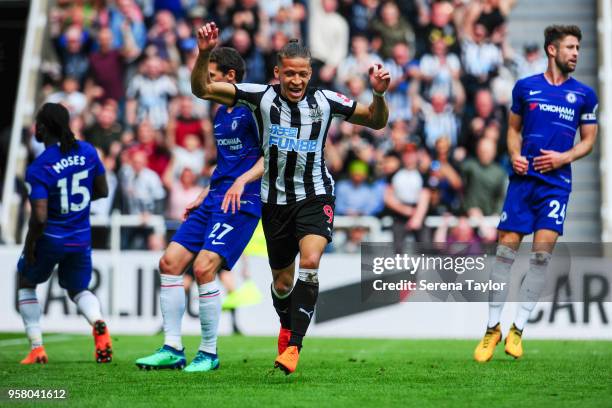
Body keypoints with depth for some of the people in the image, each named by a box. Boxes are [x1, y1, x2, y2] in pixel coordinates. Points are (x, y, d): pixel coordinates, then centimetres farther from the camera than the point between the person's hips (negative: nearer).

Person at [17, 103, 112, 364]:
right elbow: (102, 191, 6)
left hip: (50, 240, -4)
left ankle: (37, 348, 12)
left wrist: (29, 246, -8)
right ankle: (97, 322, -11)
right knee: (78, 289, 23)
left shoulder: (37, 169, -21)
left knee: (26, 284, 22)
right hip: (81, 239, 4)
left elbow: (39, 217, -24)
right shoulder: (87, 152, -5)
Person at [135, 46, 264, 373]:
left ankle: (208, 353, -6)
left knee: (204, 267, -20)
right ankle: (172, 349, 3)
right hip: (215, 198, 9)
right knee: (170, 261, -1)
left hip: (242, 201, -9)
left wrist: (242, 181, -26)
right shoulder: (220, 114, 20)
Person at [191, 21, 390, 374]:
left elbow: (376, 121, 5)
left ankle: (293, 346, -23)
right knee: (282, 282, 10)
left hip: (316, 196, -1)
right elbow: (202, 89, -12)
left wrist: (379, 94, -15)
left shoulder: (325, 101, -6)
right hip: (276, 200, 1)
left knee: (310, 262, -26)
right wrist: (204, 53, -28)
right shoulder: (261, 97, -8)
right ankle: (287, 329, 42)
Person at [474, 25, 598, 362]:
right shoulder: (525, 87, 7)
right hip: (523, 179, 0)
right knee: (506, 250, -4)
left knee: (541, 253, -7)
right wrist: (515, 155, -3)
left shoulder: (584, 94, 6)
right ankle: (492, 328, 5)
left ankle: (518, 329, 2)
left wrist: (563, 157, -7)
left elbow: (588, 140, 10)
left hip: (556, 182, 0)